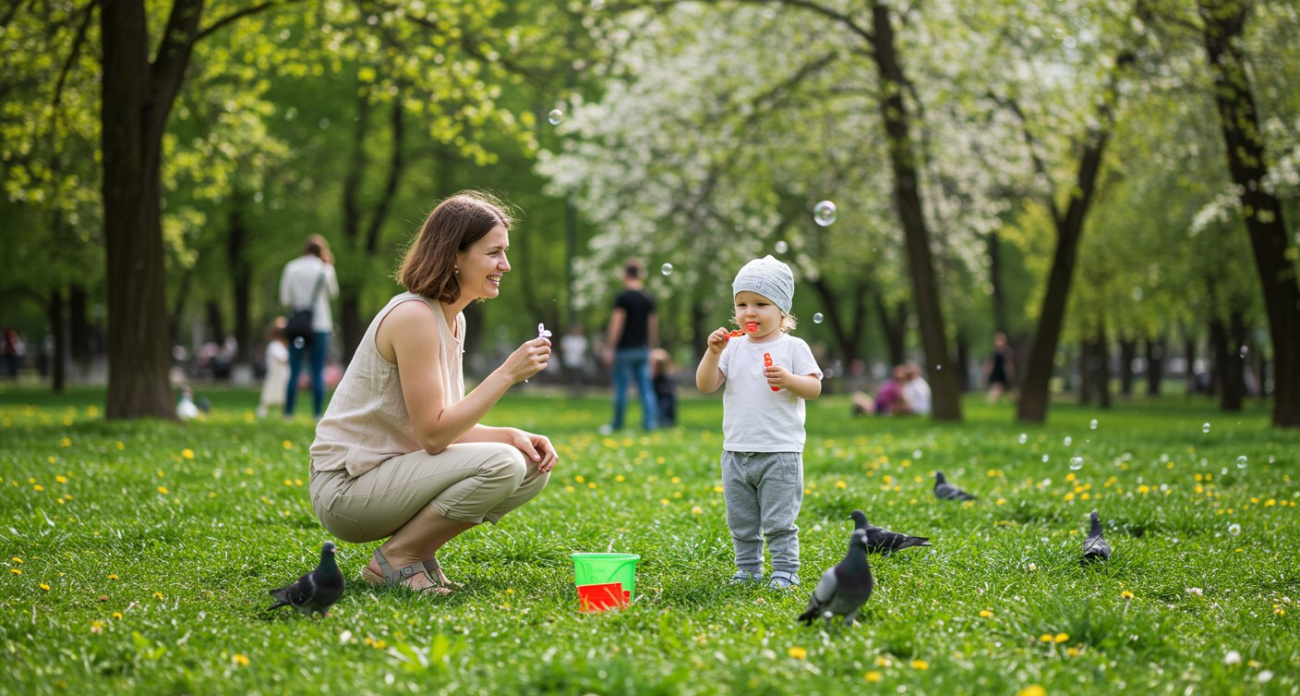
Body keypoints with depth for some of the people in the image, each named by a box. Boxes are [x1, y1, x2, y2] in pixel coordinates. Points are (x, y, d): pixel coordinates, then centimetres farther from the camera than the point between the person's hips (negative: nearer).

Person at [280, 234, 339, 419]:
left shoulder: (291, 267, 2)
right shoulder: (324, 269, 0)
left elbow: (284, 299, -1)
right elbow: (333, 292, 16)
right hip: (320, 325, -1)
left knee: (294, 371, 4)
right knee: (318, 372, 0)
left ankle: (288, 413, 1)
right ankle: (317, 414, -3)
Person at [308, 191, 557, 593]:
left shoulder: (453, 319, 10)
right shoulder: (413, 316, -19)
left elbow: (450, 424, 10)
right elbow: (434, 433, -22)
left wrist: (513, 436, -7)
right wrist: (508, 374, -22)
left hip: (391, 473, 9)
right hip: (345, 487, -9)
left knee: (534, 466, 1)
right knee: (501, 465, -25)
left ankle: (419, 549, 6)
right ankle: (397, 558, -9)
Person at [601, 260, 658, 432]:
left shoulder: (623, 297, -11)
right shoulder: (648, 299, 7)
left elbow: (616, 325, -14)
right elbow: (653, 326, 10)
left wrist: (609, 349, -11)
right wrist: (650, 347, 19)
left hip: (625, 349, -5)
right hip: (643, 350, 5)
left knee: (621, 388, 4)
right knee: (645, 388, 4)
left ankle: (617, 424, 13)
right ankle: (650, 423, -3)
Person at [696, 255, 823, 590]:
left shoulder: (792, 348, -2)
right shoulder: (733, 347, 6)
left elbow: (815, 388, -6)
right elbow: (705, 385, 1)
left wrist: (788, 379, -23)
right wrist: (713, 353, -13)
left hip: (780, 452, -4)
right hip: (736, 453, 4)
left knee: (779, 521, -1)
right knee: (741, 521, 12)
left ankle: (785, 571, 7)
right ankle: (748, 570, 23)